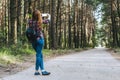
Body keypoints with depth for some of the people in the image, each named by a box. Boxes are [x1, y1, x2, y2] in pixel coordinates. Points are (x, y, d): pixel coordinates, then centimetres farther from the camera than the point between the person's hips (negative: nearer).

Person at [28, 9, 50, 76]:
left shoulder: (30, 21, 0)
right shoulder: (39, 22, -9)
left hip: (33, 40, 5)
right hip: (39, 39, -5)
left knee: (40, 55, 13)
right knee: (38, 55, 1)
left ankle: (42, 70, 15)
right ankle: (36, 71, 3)